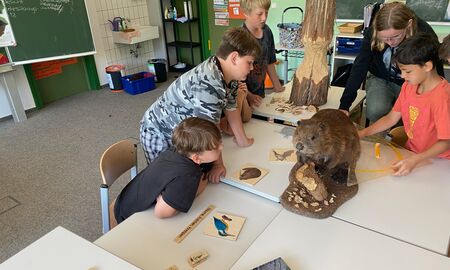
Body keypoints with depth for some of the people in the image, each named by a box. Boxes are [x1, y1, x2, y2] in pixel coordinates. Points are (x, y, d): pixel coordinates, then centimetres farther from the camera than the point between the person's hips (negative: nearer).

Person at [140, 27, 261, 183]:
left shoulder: (229, 76, -6)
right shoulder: (208, 83, -36)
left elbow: (230, 108, 6)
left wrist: (242, 140, 13)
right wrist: (218, 164, -20)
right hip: (159, 134, -8)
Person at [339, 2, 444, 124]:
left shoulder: (425, 34, -27)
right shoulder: (372, 32, -24)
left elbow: (436, 74, -15)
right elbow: (359, 68, -21)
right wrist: (344, 105, -27)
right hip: (380, 79, 0)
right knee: (375, 111, -28)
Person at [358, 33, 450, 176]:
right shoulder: (409, 86, -3)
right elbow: (391, 118, 3)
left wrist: (415, 159, -36)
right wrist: (362, 133, -8)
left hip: (435, 160, -6)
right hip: (411, 151, 6)